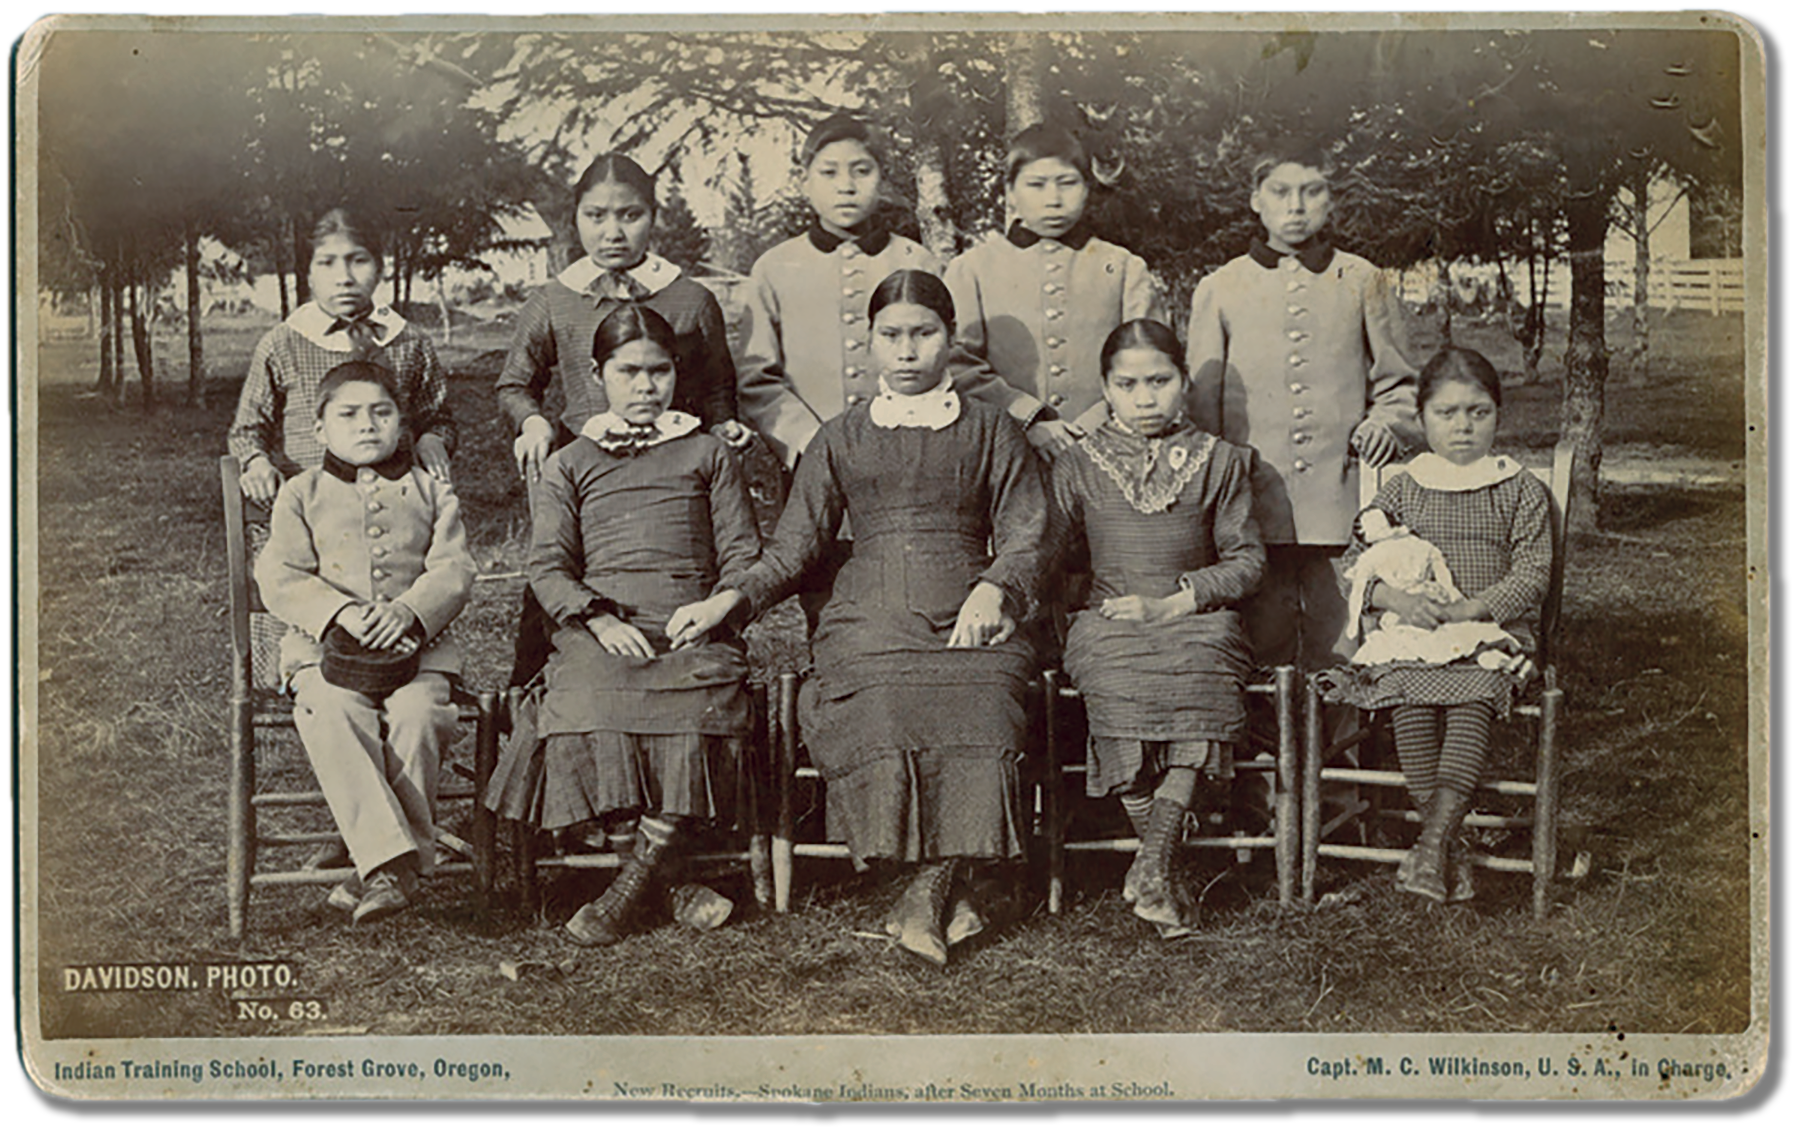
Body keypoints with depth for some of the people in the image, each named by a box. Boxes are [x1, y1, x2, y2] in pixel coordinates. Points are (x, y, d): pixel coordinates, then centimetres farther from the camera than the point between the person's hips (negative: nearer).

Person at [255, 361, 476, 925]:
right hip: (324, 646, 0)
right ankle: (387, 857, -38)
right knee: (332, 713, -32)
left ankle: (395, 866, -22)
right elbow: (281, 578, 3)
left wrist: (409, 611, -17)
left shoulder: (430, 493, 16)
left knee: (416, 714, -31)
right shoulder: (301, 495, 14)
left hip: (417, 644, 0)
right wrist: (342, 614, -15)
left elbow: (454, 570, 4)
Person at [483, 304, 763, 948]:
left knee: (699, 706, -33)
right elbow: (548, 567, 10)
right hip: (599, 630, 0)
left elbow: (743, 555, 16)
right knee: (587, 706, -33)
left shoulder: (708, 455, 24)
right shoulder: (569, 466, 23)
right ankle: (673, 878, -21)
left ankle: (632, 884, -21)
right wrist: (599, 619, -9)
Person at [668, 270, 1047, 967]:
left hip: (964, 621, 0)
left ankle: (923, 899, -27)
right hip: (869, 623, 1)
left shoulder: (991, 433, 19)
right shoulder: (841, 440, 22)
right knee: (880, 718, -32)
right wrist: (727, 600, 1)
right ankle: (942, 896, -21)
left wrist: (992, 591, -9)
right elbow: (793, 549, 17)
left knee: (975, 717, -33)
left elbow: (1025, 539, 12)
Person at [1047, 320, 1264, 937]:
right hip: (1107, 620, 0)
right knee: (1118, 683, -33)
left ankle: (1153, 865, -35)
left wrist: (1173, 603, -7)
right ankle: (1162, 870, -25)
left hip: (1196, 616, 0)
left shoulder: (1218, 462, 11)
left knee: (1199, 672, -34)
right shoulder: (1078, 465, 11)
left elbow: (1247, 559, 7)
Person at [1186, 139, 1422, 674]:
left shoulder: (1361, 281, 12)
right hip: (1254, 500, 0)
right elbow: (1201, 403, 11)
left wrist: (1386, 423, -2)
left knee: (1336, 642, 1)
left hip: (1342, 501, 0)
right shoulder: (1219, 289, 10)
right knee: (1263, 636, 1)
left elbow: (1398, 382, 19)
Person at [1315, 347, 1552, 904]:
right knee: (1410, 697, -31)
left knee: (1472, 700, -33)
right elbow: (1357, 563, 9)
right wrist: (1396, 598, -12)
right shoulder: (1402, 489, 14)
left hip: (1491, 631, -1)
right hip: (1409, 631, 1)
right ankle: (1450, 845, -29)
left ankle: (1433, 840, -38)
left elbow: (1533, 573, 2)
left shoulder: (1521, 491, 11)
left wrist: (1470, 608, -13)